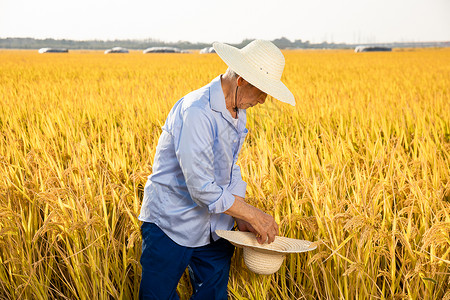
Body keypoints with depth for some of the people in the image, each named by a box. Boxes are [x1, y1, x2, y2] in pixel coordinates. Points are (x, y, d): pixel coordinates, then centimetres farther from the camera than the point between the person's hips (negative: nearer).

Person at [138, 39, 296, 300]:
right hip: (171, 226, -7)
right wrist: (252, 214, -19)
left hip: (215, 228, 8)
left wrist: (241, 216, 0)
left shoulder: (238, 110, 4)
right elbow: (201, 188, -28)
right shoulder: (195, 112, -26)